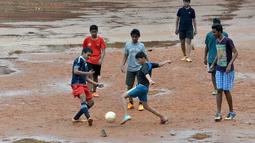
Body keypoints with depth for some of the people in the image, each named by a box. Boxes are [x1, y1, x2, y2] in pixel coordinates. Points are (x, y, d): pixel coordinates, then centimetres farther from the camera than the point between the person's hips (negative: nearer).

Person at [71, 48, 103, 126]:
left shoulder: (85, 63, 22)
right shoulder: (79, 60, -4)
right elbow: (75, 71, -18)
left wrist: (96, 84, 23)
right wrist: (88, 73, -15)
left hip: (83, 84, 10)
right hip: (77, 84, -10)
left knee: (90, 102, 10)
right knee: (83, 99, -29)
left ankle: (76, 118, 17)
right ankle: (88, 117, -48)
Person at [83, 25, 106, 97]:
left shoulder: (100, 39, -1)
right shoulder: (87, 39, 0)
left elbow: (103, 51, -4)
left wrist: (101, 59, -17)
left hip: (97, 61, 1)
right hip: (89, 61, -1)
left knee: (95, 76, 11)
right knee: (90, 75, -16)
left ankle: (94, 91, 22)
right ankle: (90, 90, -19)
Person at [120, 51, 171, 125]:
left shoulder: (145, 66, -14)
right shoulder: (150, 64, 11)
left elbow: (146, 74, -35)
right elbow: (159, 64, 26)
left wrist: (149, 80, -54)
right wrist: (166, 61, 45)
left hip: (141, 87, -9)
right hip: (145, 88, 9)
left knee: (124, 96, -5)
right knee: (146, 106, 16)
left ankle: (126, 115, -17)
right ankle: (162, 117, 18)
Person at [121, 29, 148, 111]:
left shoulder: (141, 45, 0)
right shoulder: (128, 45, 3)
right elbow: (125, 56, 9)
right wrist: (122, 65, -1)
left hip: (139, 68, -2)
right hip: (130, 69, 2)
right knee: (129, 86, 6)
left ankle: (141, 104, 2)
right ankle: (130, 102, 21)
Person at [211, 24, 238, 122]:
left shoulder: (228, 41, -15)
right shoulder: (217, 41, 7)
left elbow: (236, 53, -15)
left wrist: (230, 64, -26)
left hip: (228, 70, -6)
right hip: (219, 70, 6)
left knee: (226, 90, -3)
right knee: (219, 90, -2)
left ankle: (231, 112, 13)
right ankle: (218, 113, -4)